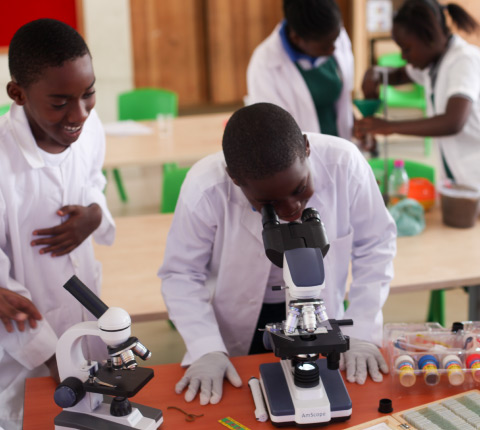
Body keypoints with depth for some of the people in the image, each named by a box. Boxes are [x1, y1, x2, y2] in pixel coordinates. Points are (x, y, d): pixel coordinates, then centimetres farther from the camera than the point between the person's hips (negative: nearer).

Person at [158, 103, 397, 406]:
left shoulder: (344, 164, -26)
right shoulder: (205, 189, -28)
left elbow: (374, 247, -11)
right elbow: (181, 275, -15)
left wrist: (361, 334, -15)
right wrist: (207, 350, -25)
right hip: (237, 328, -1)